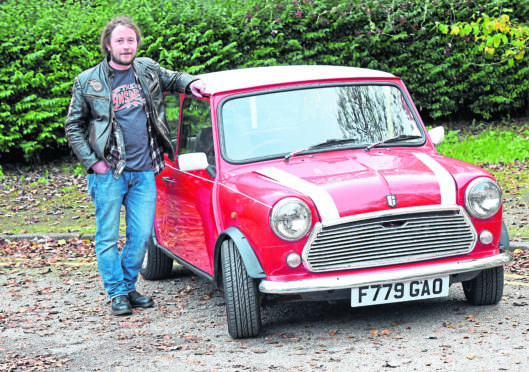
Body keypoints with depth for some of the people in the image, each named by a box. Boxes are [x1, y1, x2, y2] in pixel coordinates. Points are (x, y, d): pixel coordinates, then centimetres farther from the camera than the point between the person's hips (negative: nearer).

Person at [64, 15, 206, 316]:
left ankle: (129, 285, 22)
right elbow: (73, 127, 4)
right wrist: (92, 162, -6)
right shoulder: (88, 82, 0)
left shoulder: (148, 71, 8)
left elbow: (173, 79, 27)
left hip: (144, 171, 3)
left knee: (142, 235, 5)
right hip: (108, 173, -3)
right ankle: (117, 293, 12)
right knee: (108, 237, 2)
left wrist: (191, 82, 4)